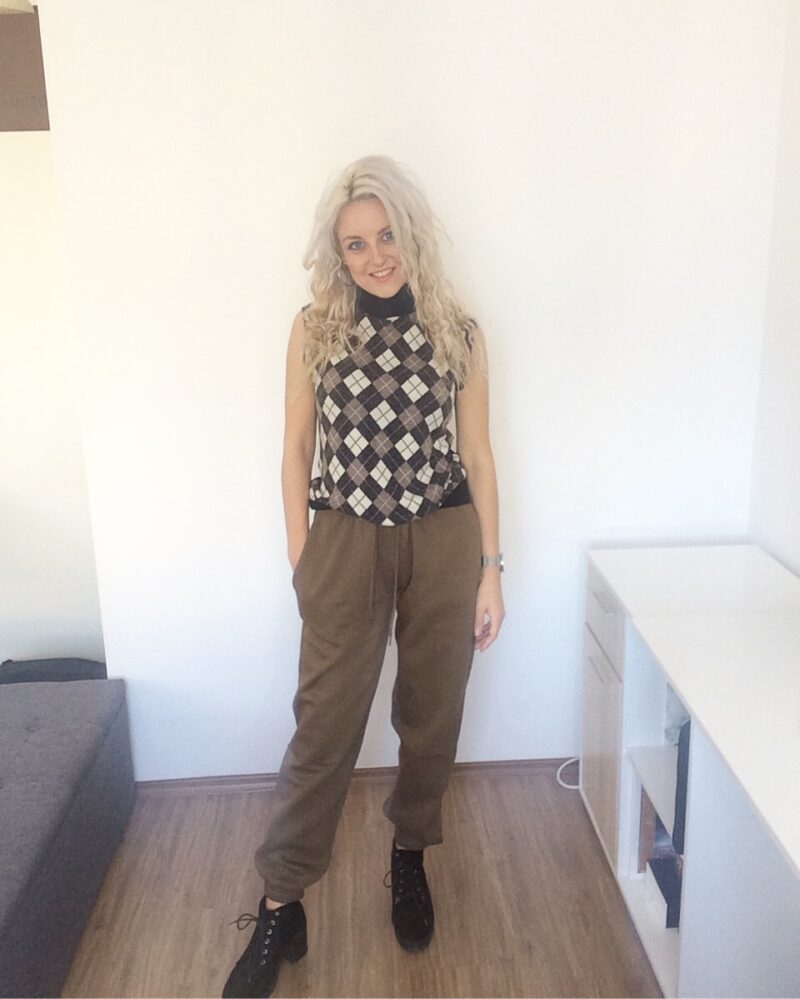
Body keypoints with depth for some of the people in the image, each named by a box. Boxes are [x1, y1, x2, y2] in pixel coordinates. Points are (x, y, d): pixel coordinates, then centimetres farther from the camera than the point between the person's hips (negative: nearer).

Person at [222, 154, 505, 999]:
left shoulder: (458, 332, 0)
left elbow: (477, 456, 2)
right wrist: (300, 559, 2)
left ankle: (409, 855, 38)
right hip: (346, 543, -1)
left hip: (444, 541, 1)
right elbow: (297, 449, 3)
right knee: (325, 722, 3)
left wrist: (490, 571, 2)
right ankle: (280, 907, 18)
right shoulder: (315, 327, -1)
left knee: (432, 714, 13)